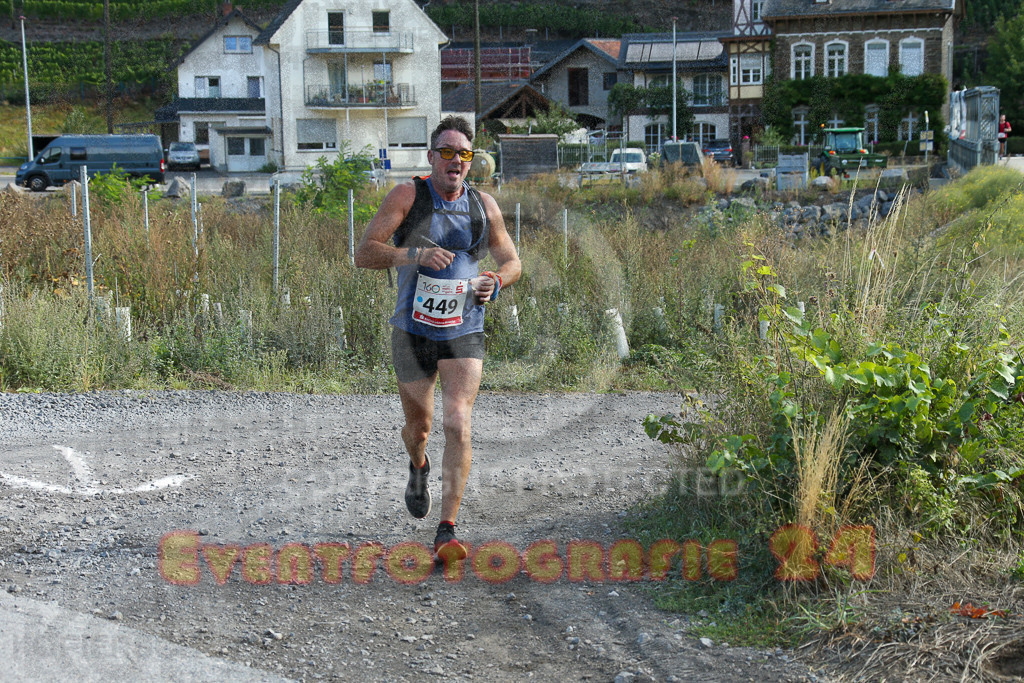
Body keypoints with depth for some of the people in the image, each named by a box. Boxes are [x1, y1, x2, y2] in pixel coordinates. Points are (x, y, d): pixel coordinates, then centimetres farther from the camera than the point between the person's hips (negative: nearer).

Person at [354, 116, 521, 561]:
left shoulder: (484, 205, 3)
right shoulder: (408, 196, -7)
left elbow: (511, 261, 16)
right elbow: (364, 254, -14)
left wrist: (494, 281, -7)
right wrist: (414, 255, -29)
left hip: (464, 333, 1)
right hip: (413, 332, -1)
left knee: (458, 425, -13)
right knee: (418, 426, 13)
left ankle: (447, 533, -10)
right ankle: (418, 469, 51)